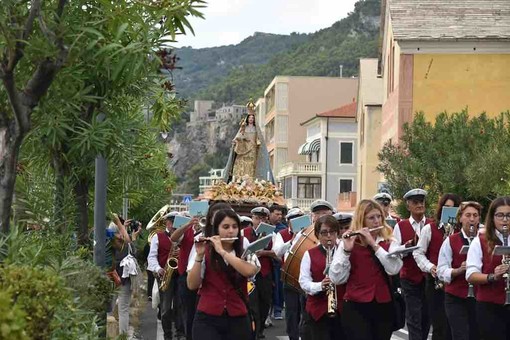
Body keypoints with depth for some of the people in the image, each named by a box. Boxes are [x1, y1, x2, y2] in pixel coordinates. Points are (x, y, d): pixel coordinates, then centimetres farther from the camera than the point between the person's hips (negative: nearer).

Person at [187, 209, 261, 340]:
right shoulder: (205, 253, 2)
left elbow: (249, 271, -17)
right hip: (207, 319, -1)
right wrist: (199, 256, -16)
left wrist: (222, 251, -16)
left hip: (238, 320, 1)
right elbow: (192, 285, -6)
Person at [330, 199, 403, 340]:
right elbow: (337, 279, -10)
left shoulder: (389, 243, 6)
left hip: (384, 306, 3)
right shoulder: (348, 243, -1)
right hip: (356, 307, -3)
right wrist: (347, 250, -21)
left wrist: (374, 244, -16)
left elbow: (394, 269, -12)